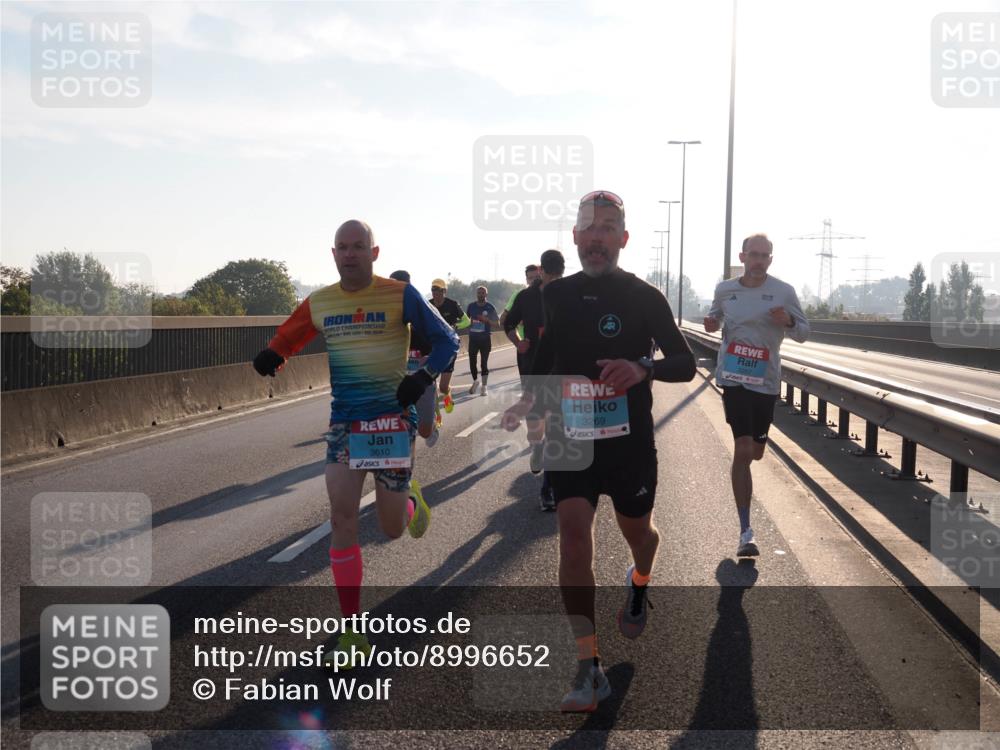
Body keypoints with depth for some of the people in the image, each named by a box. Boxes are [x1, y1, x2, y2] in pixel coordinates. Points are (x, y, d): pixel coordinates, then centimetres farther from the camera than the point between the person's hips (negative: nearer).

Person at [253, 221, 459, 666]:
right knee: (342, 519, -7)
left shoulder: (401, 296, -7)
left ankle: (411, 502, 41)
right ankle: (353, 634, 1)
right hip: (344, 421, 3)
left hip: (391, 418, -3)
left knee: (392, 529, 1)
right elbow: (284, 343, 12)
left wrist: (424, 378, -19)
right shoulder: (318, 304, 3)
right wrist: (269, 359, -11)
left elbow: (447, 341, -1)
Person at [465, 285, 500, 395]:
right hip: (473, 338, 3)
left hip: (485, 338, -3)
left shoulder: (490, 307, -1)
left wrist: (487, 320, -18)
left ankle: (484, 387, 6)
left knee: (484, 363, -3)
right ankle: (475, 381, 28)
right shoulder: (471, 306, 6)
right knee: (472, 361, 3)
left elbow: (497, 323, -2)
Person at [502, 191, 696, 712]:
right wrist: (530, 402, 0)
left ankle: (638, 584, 55)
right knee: (574, 533, -15)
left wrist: (643, 368, -25)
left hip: (630, 440, -1)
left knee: (637, 531, 16)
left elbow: (685, 365, -5)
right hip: (570, 437, 1)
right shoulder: (556, 296, 4)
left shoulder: (644, 297, -4)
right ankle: (588, 670, -12)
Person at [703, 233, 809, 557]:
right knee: (743, 450, -12)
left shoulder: (783, 291, -3)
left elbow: (803, 332, 2)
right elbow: (715, 319, 20)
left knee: (756, 453, 14)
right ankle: (746, 531, -7)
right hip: (734, 378, -1)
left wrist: (788, 321, -20)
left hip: (766, 381, 1)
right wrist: (711, 323, -4)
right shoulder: (724, 290, 2)